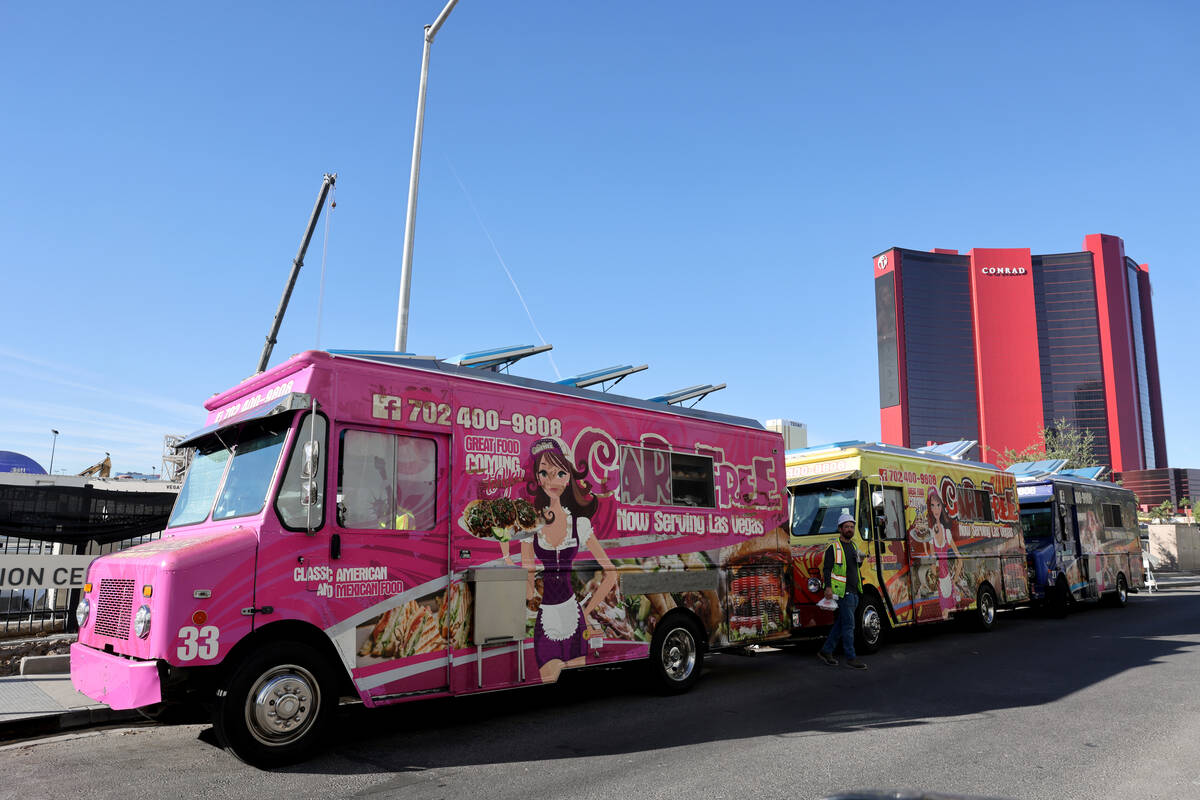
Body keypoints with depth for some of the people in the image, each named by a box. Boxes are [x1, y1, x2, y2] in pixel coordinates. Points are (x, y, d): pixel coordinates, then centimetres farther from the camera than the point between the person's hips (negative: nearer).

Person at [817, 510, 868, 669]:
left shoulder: (854, 546, 17)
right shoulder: (833, 547, -6)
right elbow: (827, 569, -11)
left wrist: (859, 585, 22)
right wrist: (828, 587, -22)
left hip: (854, 592, 8)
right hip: (842, 591, -8)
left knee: (840, 623, 11)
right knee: (848, 625, -8)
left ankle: (825, 651, 19)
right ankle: (851, 658, -2)